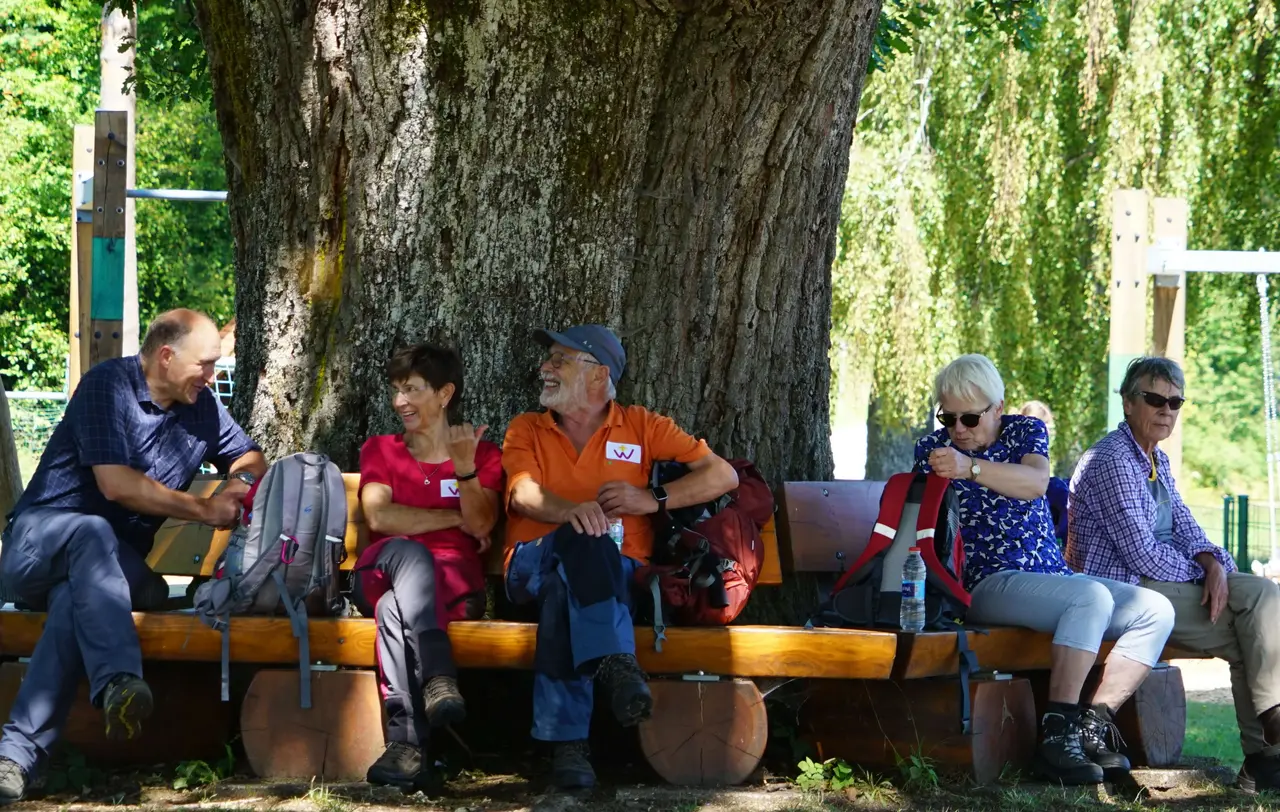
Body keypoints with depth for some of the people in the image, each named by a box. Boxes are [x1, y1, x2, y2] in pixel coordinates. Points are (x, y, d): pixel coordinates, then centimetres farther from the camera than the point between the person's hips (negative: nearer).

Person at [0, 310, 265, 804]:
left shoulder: (201, 406, 14)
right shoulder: (109, 384, -9)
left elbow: (249, 457, 27)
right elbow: (116, 484, -17)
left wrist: (242, 482, 1)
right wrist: (205, 510, -11)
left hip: (112, 562, 4)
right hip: (40, 538, -4)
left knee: (75, 599, -33)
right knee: (93, 532, -39)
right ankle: (118, 682, -62)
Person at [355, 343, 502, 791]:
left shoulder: (484, 454, 19)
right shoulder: (380, 450, 22)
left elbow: (480, 525, 0)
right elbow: (379, 518, 2)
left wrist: (466, 467, -15)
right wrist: (454, 520, 2)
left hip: (455, 582, -1)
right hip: (385, 572, 1)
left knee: (396, 610, -38)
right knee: (409, 551, -39)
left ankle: (405, 745, -53)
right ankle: (438, 679, -60)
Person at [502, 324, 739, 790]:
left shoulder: (640, 427, 16)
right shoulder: (526, 430, 18)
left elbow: (723, 475, 8)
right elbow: (523, 494, -6)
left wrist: (652, 500, -7)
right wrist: (570, 511, -30)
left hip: (615, 572, 0)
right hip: (533, 568, 0)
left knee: (564, 592, -39)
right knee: (584, 539, -37)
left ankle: (566, 739, -49)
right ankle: (617, 663, -57)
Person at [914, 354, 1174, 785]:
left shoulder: (1026, 430, 7)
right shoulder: (933, 448, 5)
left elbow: (1036, 482, -16)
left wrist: (971, 468, -33)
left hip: (1053, 577, 5)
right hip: (990, 584, -5)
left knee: (1155, 609, -12)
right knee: (1092, 596, -33)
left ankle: (1094, 722, -12)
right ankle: (1057, 732, -37)